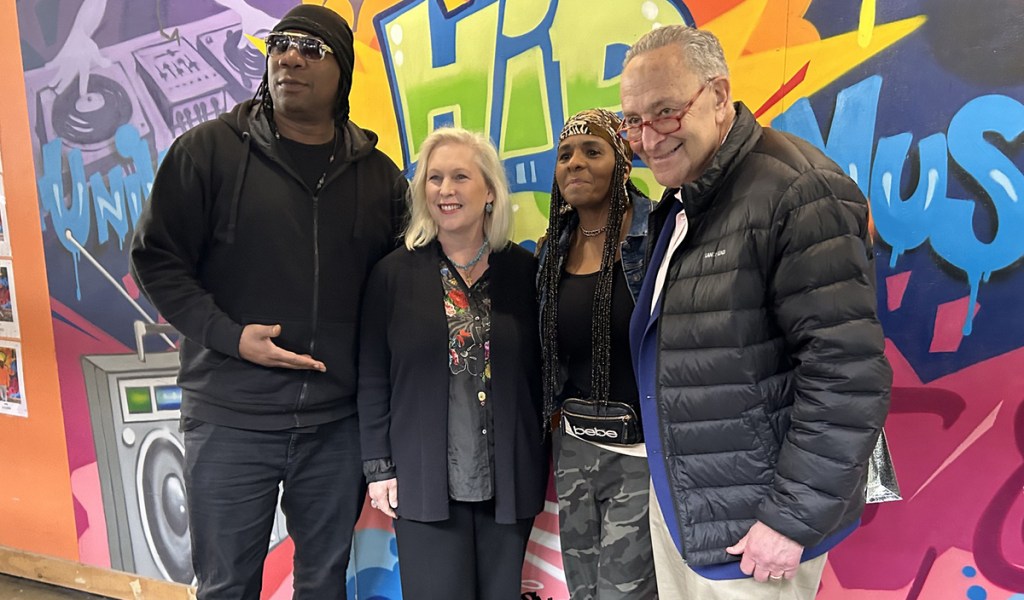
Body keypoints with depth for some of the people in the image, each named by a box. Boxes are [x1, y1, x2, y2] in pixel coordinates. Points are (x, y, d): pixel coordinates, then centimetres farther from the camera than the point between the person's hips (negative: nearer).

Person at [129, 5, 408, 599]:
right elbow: (157, 258, -1)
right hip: (230, 417, -2)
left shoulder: (379, 175, 6)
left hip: (338, 422, 3)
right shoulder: (210, 149, -2)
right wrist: (230, 337, -14)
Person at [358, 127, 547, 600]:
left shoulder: (524, 271, 0)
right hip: (424, 478, -1)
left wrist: (543, 460, 4)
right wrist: (378, 466, -3)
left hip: (509, 477, 2)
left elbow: (540, 373, 3)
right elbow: (372, 378, -1)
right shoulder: (394, 273, -2)